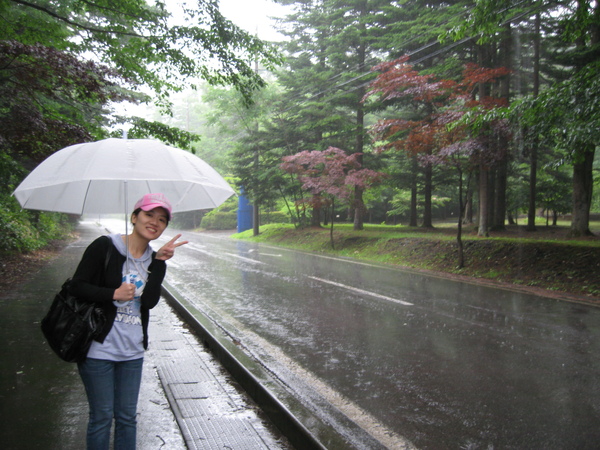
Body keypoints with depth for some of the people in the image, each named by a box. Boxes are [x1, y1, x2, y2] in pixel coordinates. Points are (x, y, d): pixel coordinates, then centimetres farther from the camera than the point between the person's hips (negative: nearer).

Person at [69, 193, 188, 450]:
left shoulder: (154, 261, 5)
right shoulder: (105, 246, -9)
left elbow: (150, 301, -10)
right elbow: (77, 286, -11)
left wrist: (160, 261, -16)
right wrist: (114, 294, -19)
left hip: (132, 351, 5)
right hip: (98, 349, -5)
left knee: (127, 416, 15)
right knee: (102, 416, 7)